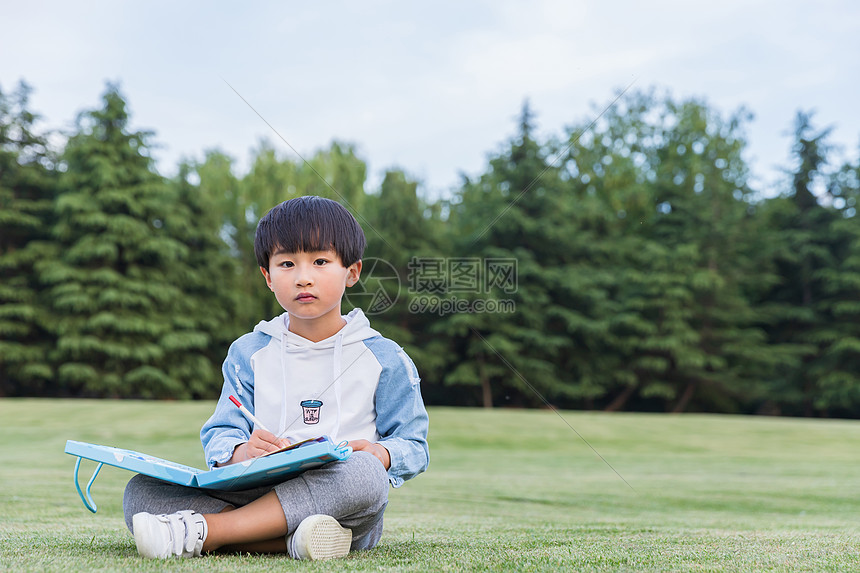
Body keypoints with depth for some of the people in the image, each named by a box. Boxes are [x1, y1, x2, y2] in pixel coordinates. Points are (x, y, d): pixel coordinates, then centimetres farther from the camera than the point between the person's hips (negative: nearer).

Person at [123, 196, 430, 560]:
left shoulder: (384, 358, 8)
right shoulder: (248, 353, 14)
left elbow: (414, 446, 10)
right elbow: (218, 435, 9)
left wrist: (381, 454, -15)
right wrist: (240, 452, -17)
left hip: (342, 509, -2)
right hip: (257, 493, 2)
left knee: (364, 473, -38)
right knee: (141, 491, -16)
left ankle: (199, 533, -31)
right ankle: (289, 539, -32)